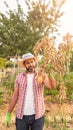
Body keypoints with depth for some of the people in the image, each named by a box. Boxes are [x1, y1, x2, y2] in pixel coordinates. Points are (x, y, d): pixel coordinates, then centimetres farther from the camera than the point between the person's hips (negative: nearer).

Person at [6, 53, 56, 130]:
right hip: (22, 116, 1)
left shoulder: (42, 76, -4)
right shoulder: (19, 77, 1)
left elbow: (52, 86, -24)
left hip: (38, 115, -1)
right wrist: (8, 114, 3)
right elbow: (15, 96, 4)